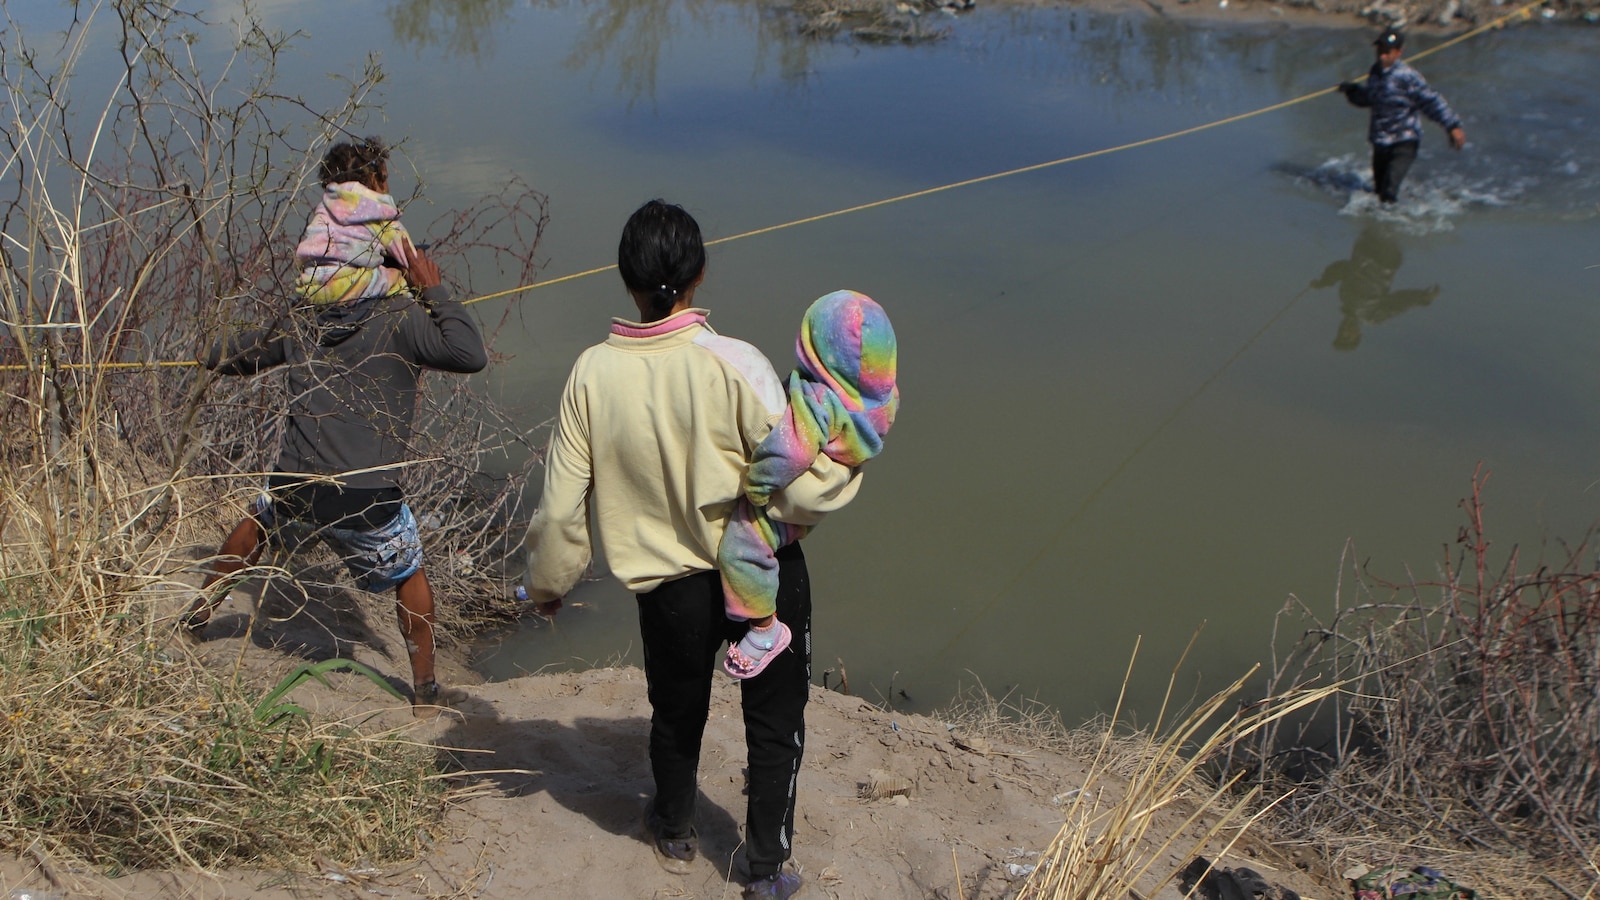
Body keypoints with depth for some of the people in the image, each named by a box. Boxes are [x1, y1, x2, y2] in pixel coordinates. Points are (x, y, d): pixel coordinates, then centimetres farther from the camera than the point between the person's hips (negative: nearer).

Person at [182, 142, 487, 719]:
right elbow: (471, 356, -18)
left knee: (257, 524, 38)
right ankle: (424, 689, 26)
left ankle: (198, 613, 52)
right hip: (369, 500, -4)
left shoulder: (302, 322, 10)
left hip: (296, 487, 4)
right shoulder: (401, 319, -9)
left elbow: (244, 353, 25)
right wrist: (435, 293, -8)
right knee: (409, 578, 21)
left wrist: (215, 357, 49)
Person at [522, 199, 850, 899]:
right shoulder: (733, 363, -22)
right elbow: (798, 485, -21)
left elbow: (561, 504, -6)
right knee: (775, 721, 20)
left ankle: (674, 834, 54)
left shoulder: (594, 373, -13)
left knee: (676, 714, 28)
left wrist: (547, 581, 12)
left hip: (670, 587, 3)